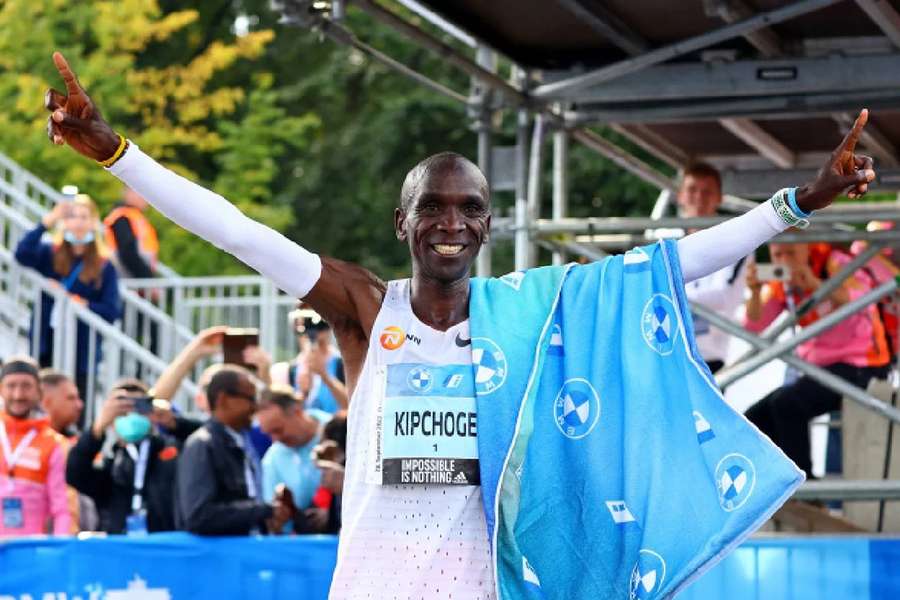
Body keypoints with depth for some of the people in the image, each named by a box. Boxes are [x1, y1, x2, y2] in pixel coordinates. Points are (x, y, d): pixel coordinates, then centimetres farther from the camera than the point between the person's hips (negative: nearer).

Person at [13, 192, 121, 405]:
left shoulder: (104, 267, 2)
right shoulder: (50, 254, 5)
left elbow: (112, 311, -3)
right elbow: (22, 255, -16)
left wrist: (84, 304, -18)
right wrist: (47, 221, -19)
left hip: (82, 350, -2)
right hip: (45, 345, 2)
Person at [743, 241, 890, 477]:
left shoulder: (835, 263, -13)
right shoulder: (781, 283, 6)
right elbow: (754, 326, -1)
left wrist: (815, 283, -41)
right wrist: (755, 292, -19)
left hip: (858, 368, -8)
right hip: (819, 367, 8)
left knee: (785, 404, -27)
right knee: (756, 418, -3)